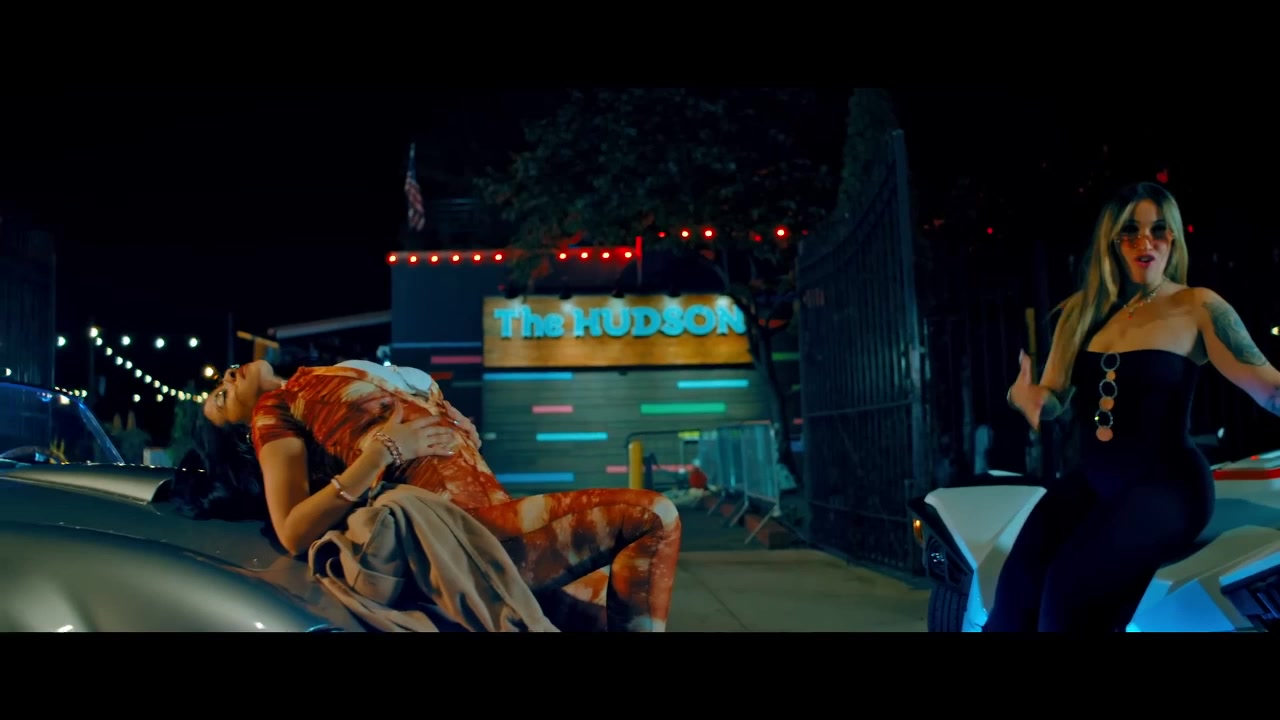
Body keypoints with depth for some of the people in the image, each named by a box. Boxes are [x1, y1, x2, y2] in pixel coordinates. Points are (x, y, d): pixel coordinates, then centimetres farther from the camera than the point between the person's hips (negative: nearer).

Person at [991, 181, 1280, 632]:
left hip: (1165, 483, -4)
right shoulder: (1083, 310, 11)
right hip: (1091, 481, 4)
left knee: (1073, 588, -29)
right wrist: (1027, 397, -15)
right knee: (1017, 588, -20)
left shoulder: (1197, 307, -1)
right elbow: (1055, 399, 9)